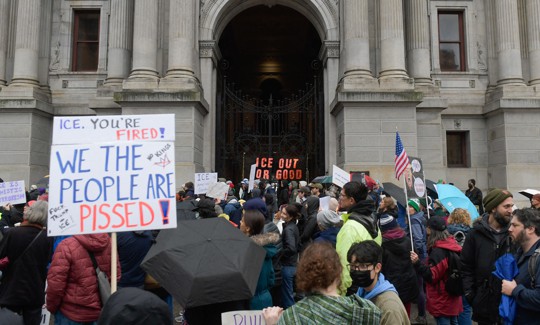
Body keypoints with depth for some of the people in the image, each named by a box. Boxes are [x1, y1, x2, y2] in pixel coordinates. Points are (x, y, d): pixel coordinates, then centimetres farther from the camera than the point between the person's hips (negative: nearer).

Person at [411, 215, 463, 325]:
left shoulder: (438, 251, -23)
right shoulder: (452, 244, 3)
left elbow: (432, 276, -22)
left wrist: (417, 263, -30)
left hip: (441, 300, -9)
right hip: (452, 296, 9)